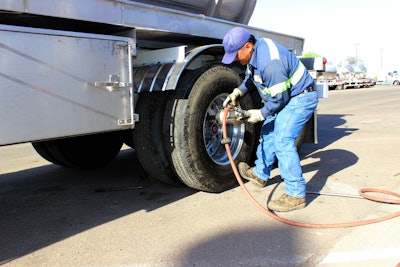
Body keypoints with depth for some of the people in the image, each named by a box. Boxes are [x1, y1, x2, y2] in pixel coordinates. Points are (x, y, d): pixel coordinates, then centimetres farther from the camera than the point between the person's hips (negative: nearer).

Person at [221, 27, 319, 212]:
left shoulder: (270, 63, -33)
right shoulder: (255, 52, -2)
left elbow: (279, 99, -25)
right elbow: (251, 78, 15)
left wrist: (261, 114, -12)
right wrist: (237, 92, 2)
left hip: (301, 98, -10)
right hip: (287, 97, 10)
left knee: (282, 140, -19)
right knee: (268, 133, 17)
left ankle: (296, 195, -13)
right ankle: (260, 174, 35)